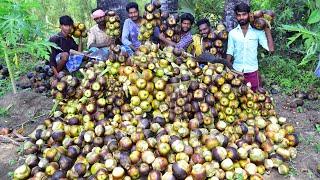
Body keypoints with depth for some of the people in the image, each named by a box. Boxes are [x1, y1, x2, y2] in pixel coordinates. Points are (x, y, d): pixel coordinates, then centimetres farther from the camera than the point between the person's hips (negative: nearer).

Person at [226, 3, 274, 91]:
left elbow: (271, 49, -10)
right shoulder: (232, 33, 2)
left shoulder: (257, 32, -3)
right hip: (236, 71, 1)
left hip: (252, 71, -1)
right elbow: (229, 53, 6)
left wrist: (267, 28, -10)